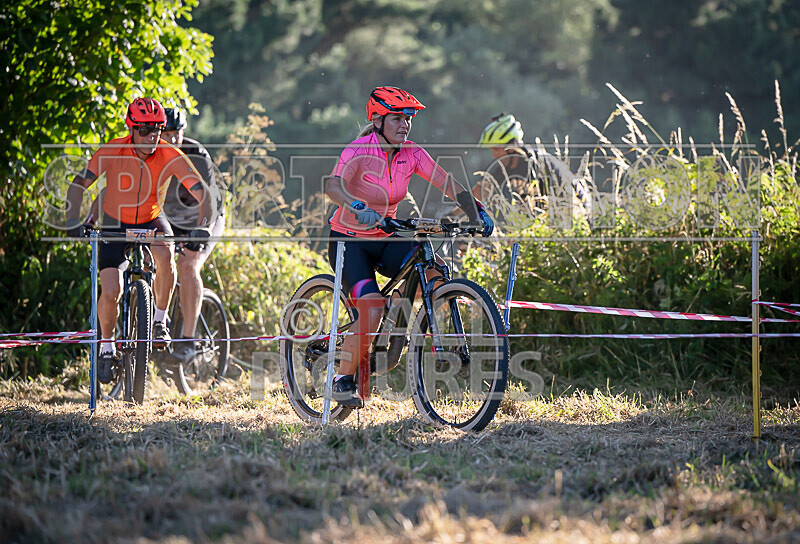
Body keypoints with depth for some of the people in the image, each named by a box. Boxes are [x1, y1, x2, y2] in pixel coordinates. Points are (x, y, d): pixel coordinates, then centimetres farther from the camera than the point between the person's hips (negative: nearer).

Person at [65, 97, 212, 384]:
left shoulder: (171, 156, -22)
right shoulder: (113, 152, -23)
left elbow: (203, 193, -25)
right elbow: (78, 184, -20)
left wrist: (203, 226, -41)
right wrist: (73, 221, -34)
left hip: (151, 221, 0)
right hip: (115, 223, 0)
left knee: (165, 255, -34)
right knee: (111, 292, -15)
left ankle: (160, 320, -12)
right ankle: (107, 347, 12)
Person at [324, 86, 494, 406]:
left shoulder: (411, 154, -4)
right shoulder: (360, 150, -19)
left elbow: (447, 183, -8)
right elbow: (332, 185, -37)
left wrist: (476, 213, -24)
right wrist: (358, 208, -55)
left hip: (385, 239, 5)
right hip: (350, 239, -5)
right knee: (372, 306, -27)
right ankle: (343, 379, -10)